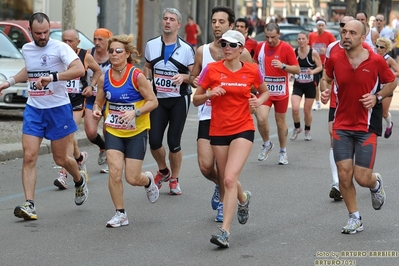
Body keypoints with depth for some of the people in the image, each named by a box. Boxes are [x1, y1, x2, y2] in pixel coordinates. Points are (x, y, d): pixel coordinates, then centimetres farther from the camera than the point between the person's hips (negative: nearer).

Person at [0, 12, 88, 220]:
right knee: (29, 157, -9)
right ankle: (29, 205, -11)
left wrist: (52, 77, -36)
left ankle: (80, 180, 40)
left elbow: (79, 70, -28)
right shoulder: (26, 49, 7)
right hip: (33, 109, 4)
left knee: (60, 159, 8)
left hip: (58, 109, -4)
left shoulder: (60, 48, -13)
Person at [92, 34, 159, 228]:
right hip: (113, 131, 3)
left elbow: (153, 102, -11)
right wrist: (96, 110, -12)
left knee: (132, 178, -2)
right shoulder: (104, 78, -2)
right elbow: (98, 102, 11)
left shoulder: (136, 76, -14)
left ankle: (148, 181, 36)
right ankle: (120, 214, 3)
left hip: (136, 132, -3)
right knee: (114, 172, -13)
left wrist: (135, 112, -26)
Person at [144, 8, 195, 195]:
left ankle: (174, 180, 18)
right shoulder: (151, 45, 4)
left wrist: (184, 77, -23)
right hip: (158, 99, 2)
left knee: (174, 142, -3)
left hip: (179, 100, -2)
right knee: (154, 141, -7)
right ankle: (163, 171, 23)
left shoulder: (186, 49, -6)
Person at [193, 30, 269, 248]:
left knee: (230, 179, -18)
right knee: (226, 180, 15)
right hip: (218, 131, 3)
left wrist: (259, 101, -5)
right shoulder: (212, 70, -3)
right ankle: (243, 199, 52)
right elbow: (196, 100, 3)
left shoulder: (252, 71, -2)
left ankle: (225, 231, -18)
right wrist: (209, 94, -18)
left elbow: (265, 91, 17)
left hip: (243, 129, -3)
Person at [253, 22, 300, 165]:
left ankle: (283, 151, 27)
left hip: (281, 92, -1)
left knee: (281, 122, 10)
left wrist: (283, 66, -26)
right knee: (261, 118, -17)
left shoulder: (286, 48, -9)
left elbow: (297, 69, -11)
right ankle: (267, 144, 9)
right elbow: (255, 63, 21)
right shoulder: (260, 47, 1)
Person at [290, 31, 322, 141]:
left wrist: (312, 71, -23)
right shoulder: (294, 52, -4)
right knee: (295, 108, -15)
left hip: (310, 85, -1)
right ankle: (297, 128, 12)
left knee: (307, 110, 7)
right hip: (298, 85, 1)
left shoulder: (313, 53, -12)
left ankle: (307, 131, 32)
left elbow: (320, 67, -5)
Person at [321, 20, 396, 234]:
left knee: (362, 178, -5)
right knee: (344, 174, -4)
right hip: (342, 126, 2)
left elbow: (392, 82, 6)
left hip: (367, 126, -2)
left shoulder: (376, 61, -10)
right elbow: (328, 79, 16)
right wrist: (326, 91, -6)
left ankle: (376, 184, 33)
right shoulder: (334, 60, -4)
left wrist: (377, 97, -11)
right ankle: (354, 218, 15)